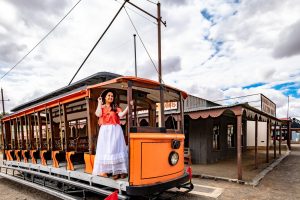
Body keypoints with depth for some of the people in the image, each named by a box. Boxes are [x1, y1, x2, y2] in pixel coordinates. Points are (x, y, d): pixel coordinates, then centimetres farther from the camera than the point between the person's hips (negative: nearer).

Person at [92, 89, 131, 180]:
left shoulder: (116, 107, 12)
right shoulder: (101, 107, 12)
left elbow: (121, 115, -7)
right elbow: (98, 114, -10)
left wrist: (129, 106, -16)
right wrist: (99, 103, 0)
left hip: (115, 130, 0)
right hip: (105, 131, 0)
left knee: (116, 149, -5)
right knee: (105, 150, 0)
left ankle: (120, 171, -5)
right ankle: (104, 170, 5)